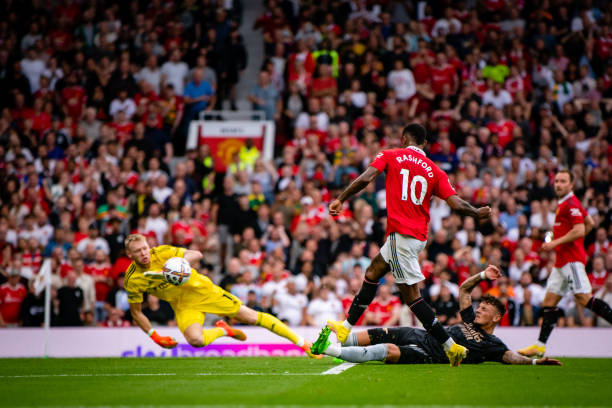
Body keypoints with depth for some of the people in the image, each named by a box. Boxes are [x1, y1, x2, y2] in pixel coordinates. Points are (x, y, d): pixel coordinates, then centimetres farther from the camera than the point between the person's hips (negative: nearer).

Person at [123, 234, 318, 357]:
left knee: (249, 316, -4)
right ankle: (222, 330, 6)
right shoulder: (132, 280, -13)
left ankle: (300, 341, 6)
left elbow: (196, 255, -17)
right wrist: (154, 336, -8)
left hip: (201, 289, -1)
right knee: (195, 340, -29)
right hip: (183, 305, 1)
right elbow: (136, 311, -1)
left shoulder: (162, 253, -17)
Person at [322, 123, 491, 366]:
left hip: (401, 234, -7)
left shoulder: (390, 156, 4)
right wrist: (478, 214, 18)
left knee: (411, 294, -4)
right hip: (419, 235, 7)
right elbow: (456, 205, 1)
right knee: (373, 271, 19)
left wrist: (341, 199, 1)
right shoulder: (435, 171, 11)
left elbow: (365, 178, -10)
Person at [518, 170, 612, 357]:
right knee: (549, 300, 7)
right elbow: (590, 223, 27)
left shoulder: (571, 203, -11)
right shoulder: (564, 203, 19)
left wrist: (555, 243, -15)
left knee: (583, 297, -18)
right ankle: (540, 346, 7)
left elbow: (579, 231, -20)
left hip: (572, 259, -10)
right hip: (562, 261, 10)